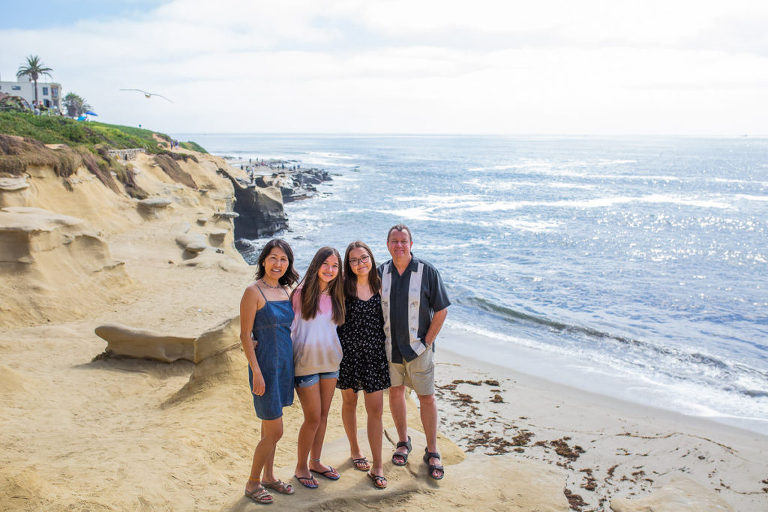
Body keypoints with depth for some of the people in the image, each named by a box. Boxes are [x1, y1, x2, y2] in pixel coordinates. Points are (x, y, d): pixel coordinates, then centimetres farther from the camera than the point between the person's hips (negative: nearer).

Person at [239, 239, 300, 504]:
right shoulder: (254, 291, -13)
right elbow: (245, 335, -14)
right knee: (274, 431, -2)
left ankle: (268, 476, 32)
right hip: (265, 364, -7)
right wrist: (256, 371, -17)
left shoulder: (285, 291, 8)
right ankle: (252, 483, 16)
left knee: (270, 426, 18)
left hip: (284, 363, 7)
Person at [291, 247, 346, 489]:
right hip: (306, 363, -5)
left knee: (323, 415, 13)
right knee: (313, 418, 0)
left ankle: (315, 462, 30)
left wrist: (337, 355, 10)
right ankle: (301, 467, 19)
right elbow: (290, 326, -9)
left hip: (330, 362, 5)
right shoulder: (301, 293, -11)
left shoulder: (335, 295, 5)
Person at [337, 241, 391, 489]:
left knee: (376, 409, 0)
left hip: (375, 352, 2)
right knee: (349, 402, 15)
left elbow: (384, 319, 11)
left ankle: (377, 466, 9)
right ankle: (354, 450, 37)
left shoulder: (379, 285, 3)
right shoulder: (344, 287, -7)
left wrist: (387, 349, 9)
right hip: (349, 351, -2)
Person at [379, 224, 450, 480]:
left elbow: (441, 310, -5)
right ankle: (403, 442, 32)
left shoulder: (427, 272, -9)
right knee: (395, 392, 13)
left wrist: (427, 342, -8)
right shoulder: (380, 272, 2)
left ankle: (432, 452, 14)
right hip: (389, 347, 3)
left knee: (427, 397, 2)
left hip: (418, 348, -3)